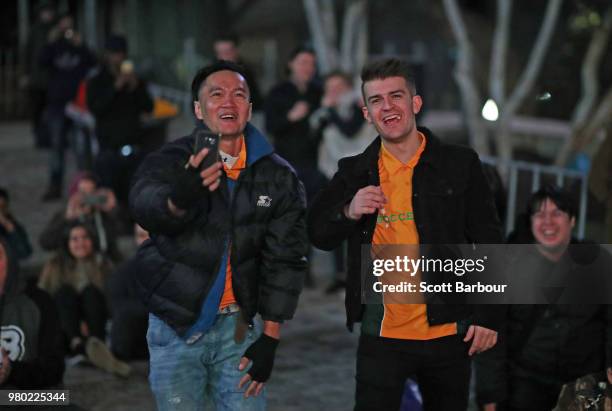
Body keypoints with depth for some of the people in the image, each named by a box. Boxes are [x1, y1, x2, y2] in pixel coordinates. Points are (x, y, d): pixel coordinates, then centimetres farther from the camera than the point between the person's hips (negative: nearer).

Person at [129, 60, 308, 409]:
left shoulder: (278, 177, -1)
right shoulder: (169, 162, -8)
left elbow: (284, 259, 0)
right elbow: (146, 207, -30)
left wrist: (270, 338, -3)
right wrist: (179, 200, -54)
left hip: (237, 326, 2)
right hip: (176, 327, -1)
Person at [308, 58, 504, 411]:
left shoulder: (460, 164, 0)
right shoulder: (355, 172, 5)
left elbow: (488, 245, 2)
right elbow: (319, 234, 6)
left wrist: (487, 317, -3)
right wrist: (348, 212, -15)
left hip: (448, 332, 0)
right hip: (381, 336, 1)